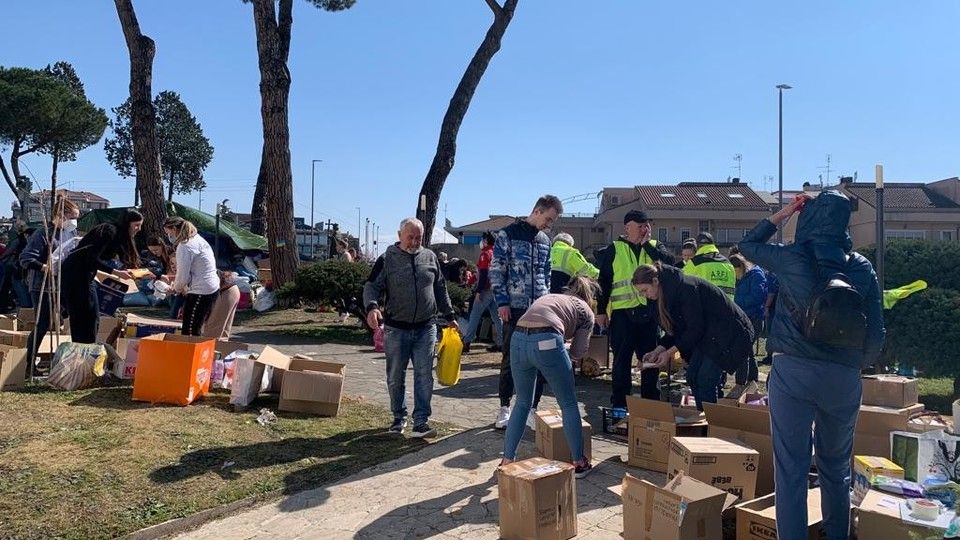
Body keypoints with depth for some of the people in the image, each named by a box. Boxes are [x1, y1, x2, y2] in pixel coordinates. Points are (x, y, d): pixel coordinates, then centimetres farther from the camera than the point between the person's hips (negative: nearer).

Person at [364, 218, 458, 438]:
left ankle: (421, 422, 1)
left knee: (424, 375, -3)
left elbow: (440, 289, 15)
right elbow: (371, 286, -5)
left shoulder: (430, 257, 8)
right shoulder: (387, 260, -2)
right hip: (396, 329, -1)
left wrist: (449, 316, 14)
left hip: (425, 329, 2)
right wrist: (372, 307, -25)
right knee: (395, 377, 8)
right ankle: (399, 417, 25)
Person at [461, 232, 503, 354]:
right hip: (495, 289, 8)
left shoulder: (485, 254, -10)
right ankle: (500, 343, 10)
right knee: (496, 317, 9)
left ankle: (466, 343, -5)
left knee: (474, 316, -5)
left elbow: (483, 274, -18)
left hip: (486, 289, -8)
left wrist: (478, 291, -18)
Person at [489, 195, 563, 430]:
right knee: (510, 359, 4)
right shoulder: (508, 234, -3)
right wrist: (502, 302, -11)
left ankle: (532, 408, 16)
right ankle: (504, 407, 17)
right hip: (514, 307, -5)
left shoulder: (545, 240, 14)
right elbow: (496, 270, -6)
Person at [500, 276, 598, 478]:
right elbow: (578, 352, 14)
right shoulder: (586, 311, 21)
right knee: (569, 404, 16)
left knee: (522, 403, 23)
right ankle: (579, 462, 23)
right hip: (546, 342, -4)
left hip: (518, 339, 5)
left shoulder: (548, 297, 34)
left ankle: (507, 460, 24)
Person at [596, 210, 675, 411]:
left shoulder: (654, 246, 11)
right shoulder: (615, 249, 4)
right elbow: (604, 281, 3)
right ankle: (619, 402, 10)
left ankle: (651, 400, 22)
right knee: (622, 357, 2)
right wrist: (601, 310, -2)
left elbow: (669, 262, -9)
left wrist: (647, 244, -8)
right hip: (623, 311, -3)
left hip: (649, 310, 3)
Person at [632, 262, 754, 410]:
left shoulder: (685, 288, -25)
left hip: (729, 332, -9)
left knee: (705, 380, -12)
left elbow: (695, 329, -23)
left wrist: (670, 352, -18)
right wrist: (657, 351, -1)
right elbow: (676, 329, 9)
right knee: (692, 376, 4)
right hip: (707, 334, 9)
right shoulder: (669, 293, 4)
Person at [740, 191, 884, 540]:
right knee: (836, 467, 19)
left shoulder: (791, 258, -4)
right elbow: (876, 332, 4)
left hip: (793, 370, -3)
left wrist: (784, 213, 17)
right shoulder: (862, 267, 2)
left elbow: (747, 245, 15)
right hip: (843, 377, 3)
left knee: (790, 469, 3)